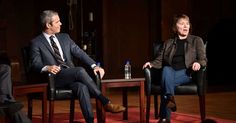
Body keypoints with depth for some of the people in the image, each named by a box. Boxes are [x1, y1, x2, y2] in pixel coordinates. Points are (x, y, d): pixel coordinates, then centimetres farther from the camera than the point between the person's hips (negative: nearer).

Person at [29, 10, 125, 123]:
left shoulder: (64, 37, 19)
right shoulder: (36, 43, 4)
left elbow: (79, 53, 12)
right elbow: (35, 64, -4)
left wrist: (94, 66, -3)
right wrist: (47, 68, -27)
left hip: (71, 76, 4)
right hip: (54, 78, -4)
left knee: (82, 87, -32)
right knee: (80, 70, -31)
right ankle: (106, 103, -29)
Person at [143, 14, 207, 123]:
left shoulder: (197, 41, 19)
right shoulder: (168, 43, 25)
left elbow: (203, 59, 9)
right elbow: (159, 61, 19)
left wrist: (198, 63, -17)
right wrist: (151, 64, -5)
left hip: (186, 73, -2)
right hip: (170, 72, 2)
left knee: (167, 81, -36)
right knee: (166, 69, -38)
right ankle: (170, 99, -54)